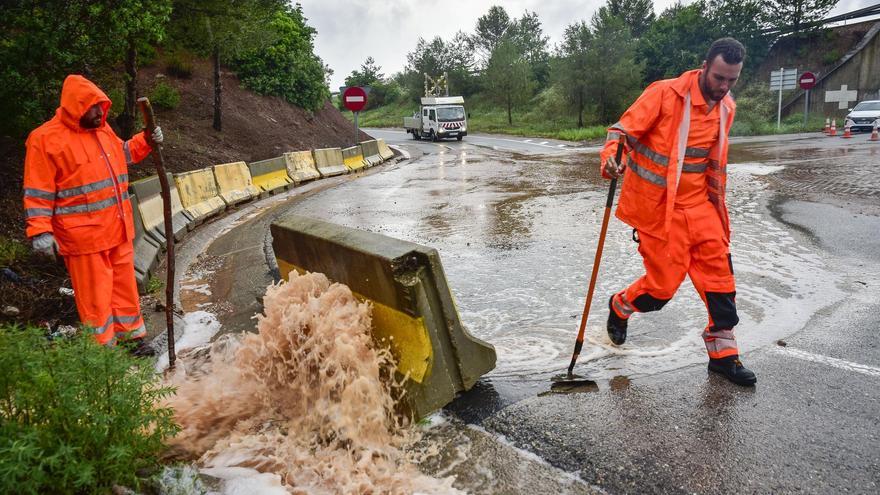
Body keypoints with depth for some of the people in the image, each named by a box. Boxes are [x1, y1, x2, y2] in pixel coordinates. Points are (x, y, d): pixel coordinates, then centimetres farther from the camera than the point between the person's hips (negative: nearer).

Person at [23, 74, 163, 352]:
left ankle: (130, 334, 31)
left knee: (124, 284, 16)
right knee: (95, 294, 1)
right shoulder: (45, 139, -12)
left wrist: (146, 141, 9)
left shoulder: (102, 130, 10)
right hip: (84, 234, -7)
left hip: (118, 229, 7)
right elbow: (38, 192, -12)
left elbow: (122, 153, 28)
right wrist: (40, 231, -17)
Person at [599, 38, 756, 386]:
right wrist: (611, 156, -38)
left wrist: (718, 207, 23)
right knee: (664, 284, -2)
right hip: (656, 204, -6)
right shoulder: (666, 93, -13)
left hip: (697, 201, 7)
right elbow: (625, 128, -16)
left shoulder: (726, 108, 9)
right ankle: (620, 307, 31)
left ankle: (723, 354, 16)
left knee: (719, 271, 2)